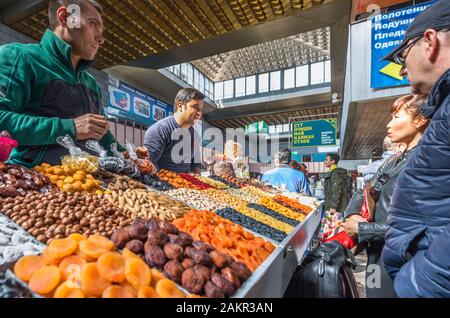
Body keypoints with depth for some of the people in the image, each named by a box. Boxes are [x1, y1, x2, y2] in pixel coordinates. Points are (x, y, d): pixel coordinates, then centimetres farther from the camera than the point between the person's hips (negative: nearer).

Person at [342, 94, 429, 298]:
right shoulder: (394, 161, 9)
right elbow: (363, 194, 11)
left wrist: (362, 229, -18)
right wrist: (353, 215, -9)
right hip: (378, 254, 7)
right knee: (375, 292, 23)